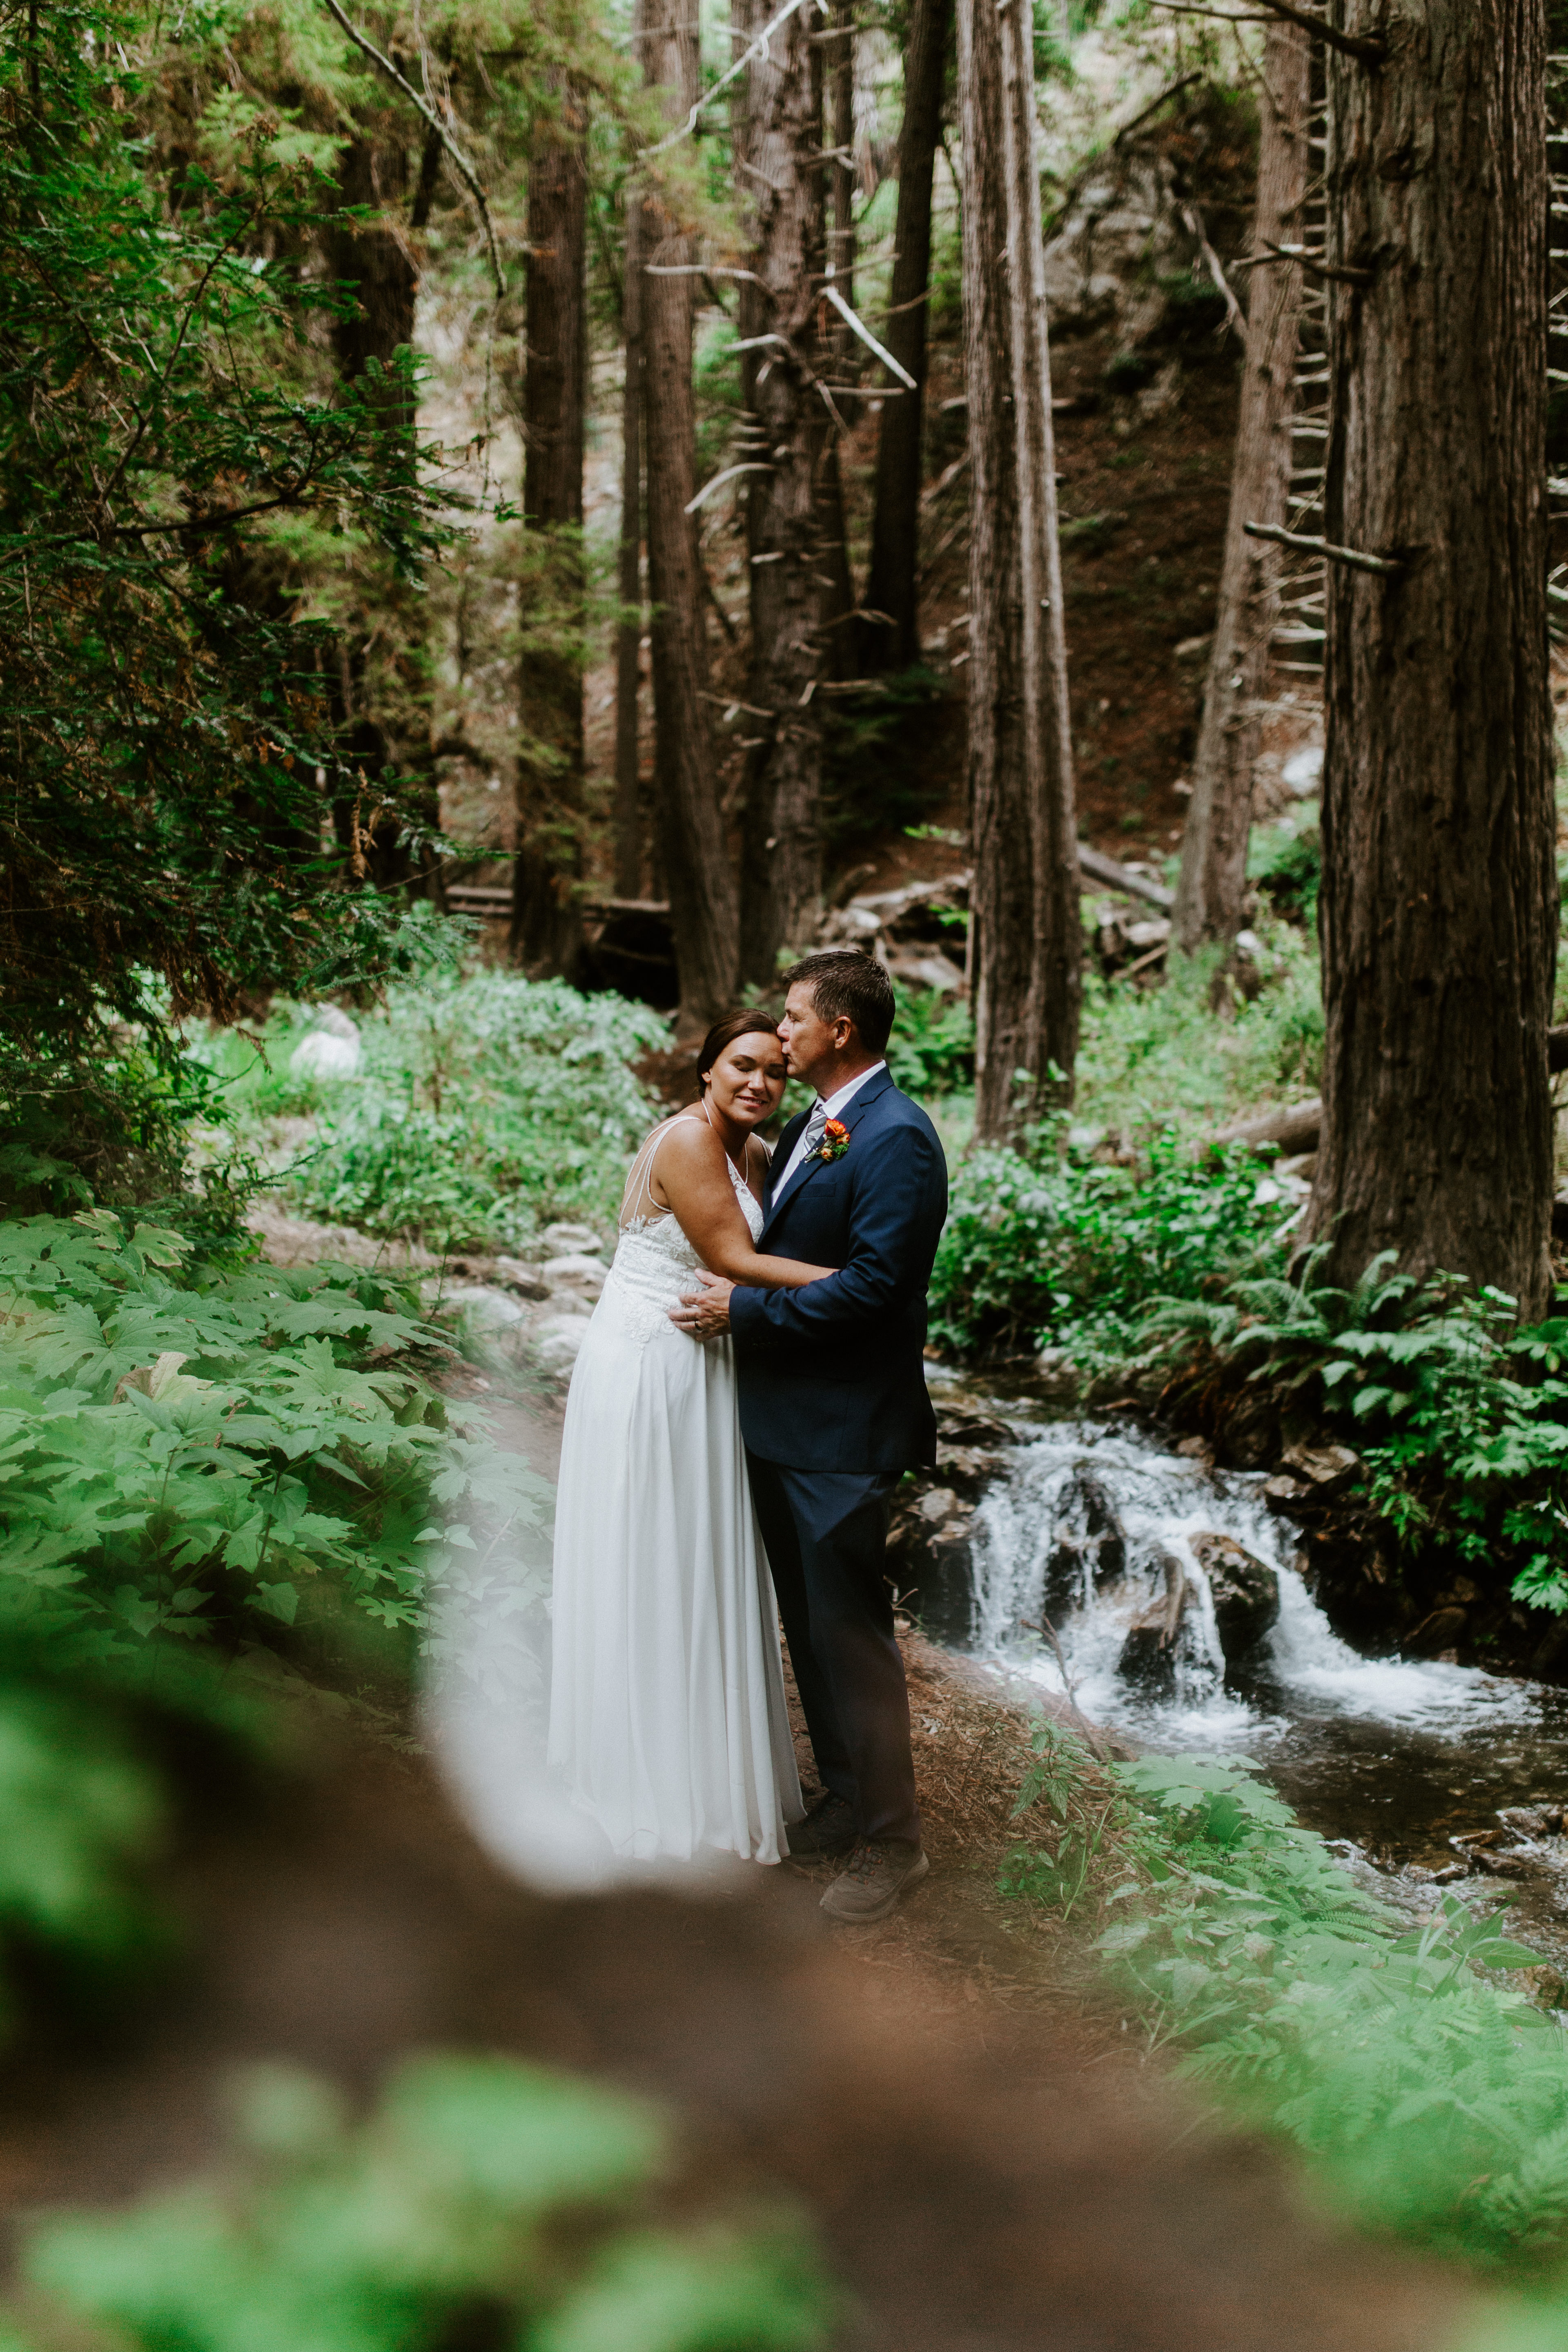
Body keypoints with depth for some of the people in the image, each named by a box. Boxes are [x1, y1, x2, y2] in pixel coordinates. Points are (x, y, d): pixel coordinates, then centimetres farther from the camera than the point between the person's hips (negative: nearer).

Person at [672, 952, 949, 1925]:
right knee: (808, 1622, 17)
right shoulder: (808, 1130, 13)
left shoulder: (895, 1138, -17)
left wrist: (745, 1309, -17)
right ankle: (845, 1799, 32)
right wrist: (737, 1289, 5)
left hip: (844, 1432, -9)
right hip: (780, 1418, 10)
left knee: (851, 1629, -2)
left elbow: (872, 1283, -23)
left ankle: (891, 1841, 11)